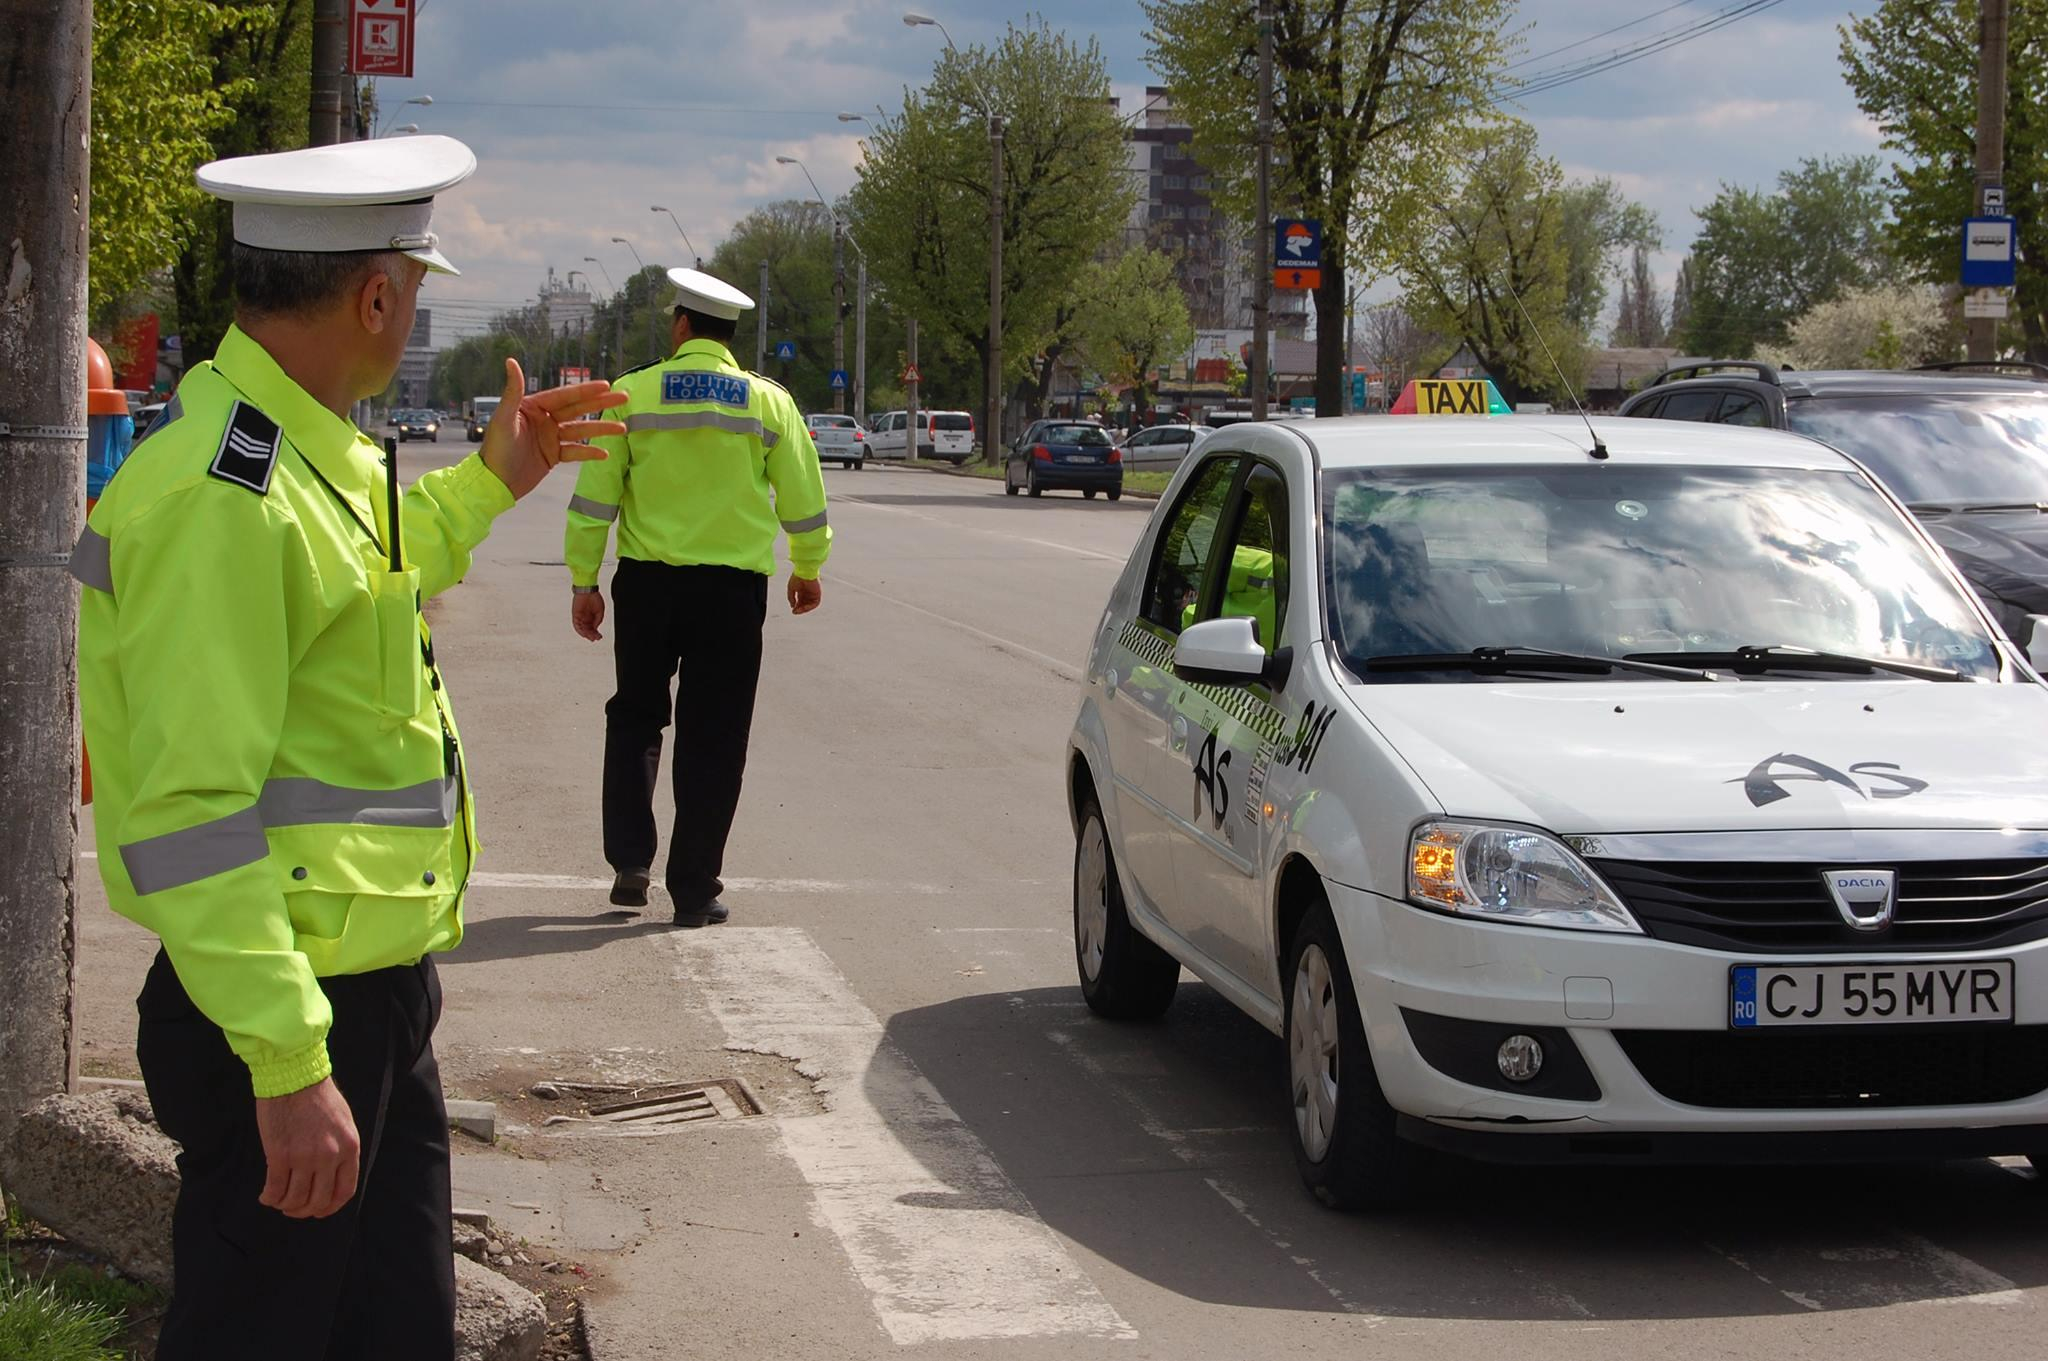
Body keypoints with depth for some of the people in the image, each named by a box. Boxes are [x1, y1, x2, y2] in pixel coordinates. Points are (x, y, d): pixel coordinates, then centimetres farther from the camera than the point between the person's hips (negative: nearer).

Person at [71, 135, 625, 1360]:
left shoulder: (317, 452, 9)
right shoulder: (219, 496, -22)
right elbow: (188, 811, -27)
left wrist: (488, 484, 28)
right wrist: (286, 1063, -28)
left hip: (381, 993, 10)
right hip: (292, 1013, -10)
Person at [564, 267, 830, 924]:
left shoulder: (633, 394, -1)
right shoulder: (769, 402, 1)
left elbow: (595, 496, -2)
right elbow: (802, 499, 7)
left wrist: (584, 581, 6)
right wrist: (807, 569, 23)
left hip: (647, 580, 0)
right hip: (734, 587, 0)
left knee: (635, 719, 18)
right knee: (713, 738, 6)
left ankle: (630, 860, 9)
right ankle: (694, 889, 7)